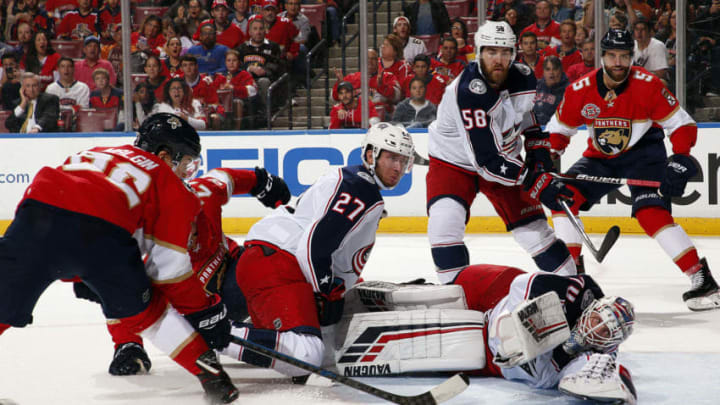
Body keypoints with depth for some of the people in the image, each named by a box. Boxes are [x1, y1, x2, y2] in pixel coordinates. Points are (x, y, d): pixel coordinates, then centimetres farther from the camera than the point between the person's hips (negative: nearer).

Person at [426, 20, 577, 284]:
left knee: (532, 226, 2)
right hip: (454, 161, -5)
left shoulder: (523, 77, -12)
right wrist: (537, 183, -33)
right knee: (445, 222, -26)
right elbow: (486, 160, -34)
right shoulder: (468, 92, -33)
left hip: (505, 158, 5)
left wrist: (538, 151, 2)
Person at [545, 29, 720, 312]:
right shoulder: (580, 91, -10)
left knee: (651, 212, -25)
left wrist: (680, 160, -30)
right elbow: (558, 129, 5)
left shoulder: (648, 85, -20)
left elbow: (682, 124, -16)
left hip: (643, 151, -5)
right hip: (600, 157, 5)